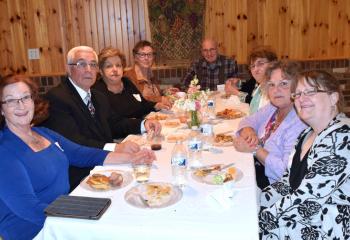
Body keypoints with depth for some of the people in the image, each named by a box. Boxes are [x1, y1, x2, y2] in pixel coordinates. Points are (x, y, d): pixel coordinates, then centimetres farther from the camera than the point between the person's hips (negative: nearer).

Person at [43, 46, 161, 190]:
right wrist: (115, 148, -32)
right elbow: (72, 143, -23)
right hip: (80, 178, -8)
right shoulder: (56, 98, -12)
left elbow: (114, 123, 22)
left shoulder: (99, 97, 16)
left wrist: (143, 124, 3)